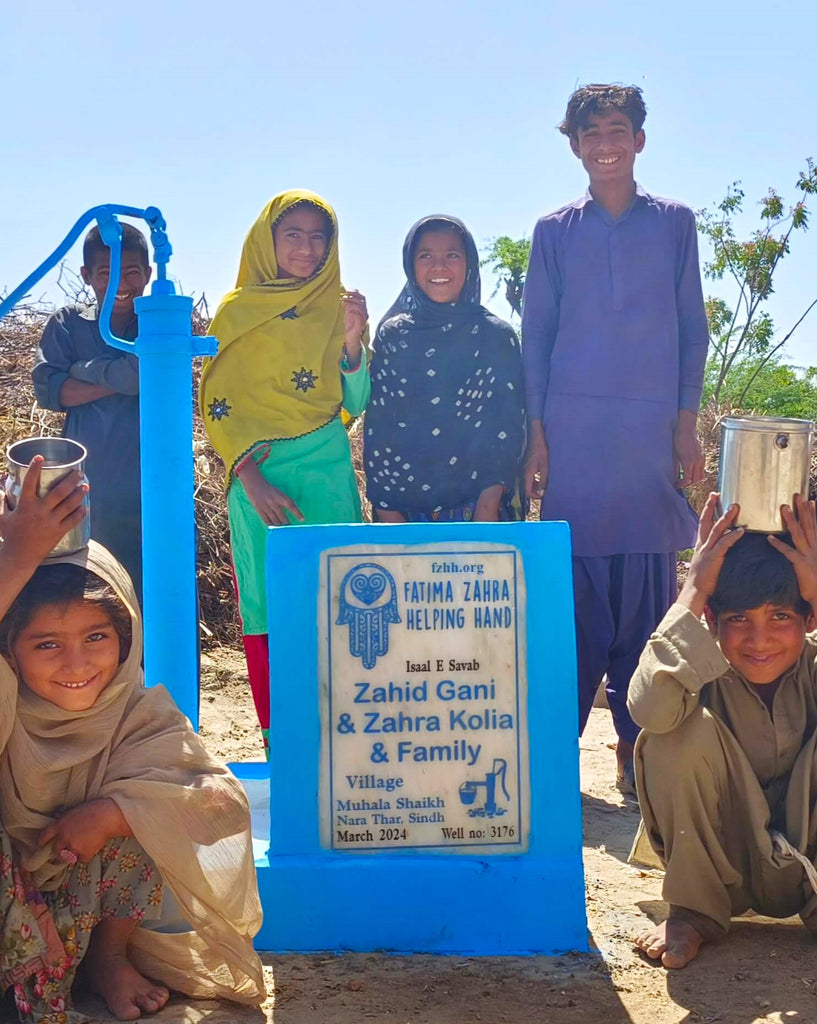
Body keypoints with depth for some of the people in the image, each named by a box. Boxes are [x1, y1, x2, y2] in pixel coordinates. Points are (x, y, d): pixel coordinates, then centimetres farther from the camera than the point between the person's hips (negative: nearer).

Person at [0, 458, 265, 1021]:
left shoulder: (141, 715, -13)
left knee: (134, 803, -24)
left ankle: (107, 955, -1)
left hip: (99, 901, 2)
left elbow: (222, 799, -24)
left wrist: (113, 812, -34)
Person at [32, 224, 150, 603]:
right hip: (84, 487, 2)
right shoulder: (68, 324, 9)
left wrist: (84, 369, -3)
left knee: (147, 594, 1)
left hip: (148, 490, -2)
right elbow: (47, 389, -2)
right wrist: (122, 380, -10)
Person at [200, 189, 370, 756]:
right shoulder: (237, 312, 6)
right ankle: (278, 745, 7)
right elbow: (218, 405, 2)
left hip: (327, 474, 1)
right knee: (267, 604, 0)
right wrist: (250, 476, -10)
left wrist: (353, 341, -9)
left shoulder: (340, 309, 10)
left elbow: (356, 406, 7)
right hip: (257, 475, -1)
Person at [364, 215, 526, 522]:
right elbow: (377, 424, 4)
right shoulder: (392, 335, 5)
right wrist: (383, 506, -3)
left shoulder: (496, 335, 1)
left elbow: (508, 422, -2)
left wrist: (490, 502, -11)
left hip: (476, 505, -1)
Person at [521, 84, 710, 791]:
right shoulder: (555, 232, 10)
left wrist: (687, 426, 2)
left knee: (650, 588, -1)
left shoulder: (674, 224, 10)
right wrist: (537, 433, 2)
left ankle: (641, 751, 7)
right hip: (574, 433, 0)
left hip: (652, 433, 0)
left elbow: (693, 329, 10)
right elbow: (536, 335, 10)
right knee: (573, 588, -3)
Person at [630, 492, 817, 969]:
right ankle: (695, 910, -9)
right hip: (725, 864, 0)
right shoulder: (705, 669, -16)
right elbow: (649, 708, -41)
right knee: (685, 730, -27)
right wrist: (693, 593, -34)